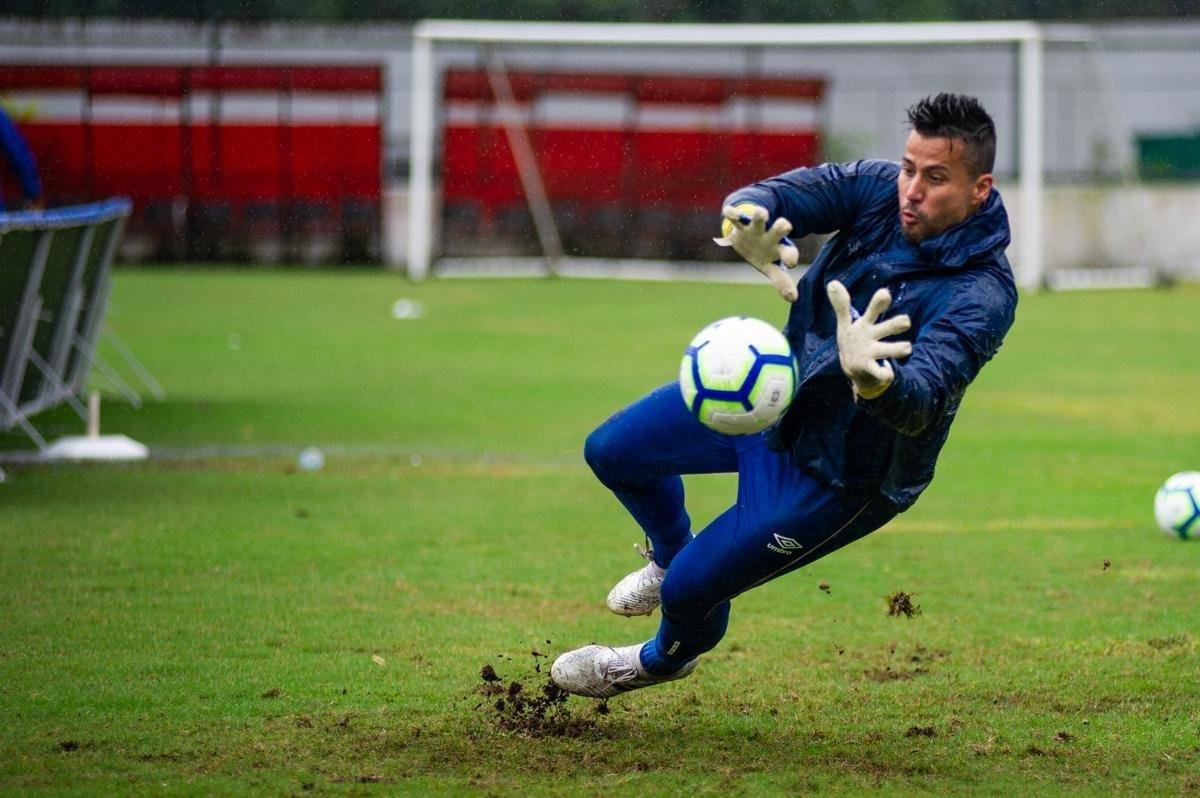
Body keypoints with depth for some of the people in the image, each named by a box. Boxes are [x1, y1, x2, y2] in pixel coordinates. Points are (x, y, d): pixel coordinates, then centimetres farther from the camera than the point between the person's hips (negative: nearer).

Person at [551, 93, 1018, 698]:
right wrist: (748, 219, -53)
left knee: (688, 590, 1)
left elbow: (920, 406, -44)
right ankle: (671, 551, 44)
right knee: (611, 451, 12)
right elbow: (775, 196, -27)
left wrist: (872, 377, -68)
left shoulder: (983, 296, -31)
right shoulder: (879, 189, -15)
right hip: (775, 387, 6)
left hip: (838, 475, -6)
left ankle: (667, 657, 39)